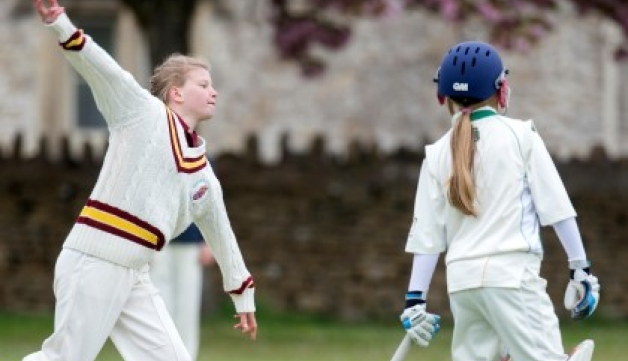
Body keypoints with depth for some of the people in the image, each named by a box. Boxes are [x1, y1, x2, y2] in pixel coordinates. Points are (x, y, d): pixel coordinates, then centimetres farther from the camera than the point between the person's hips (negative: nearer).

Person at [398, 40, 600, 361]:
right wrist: (580, 267, 2)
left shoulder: (438, 153, 11)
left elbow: (426, 234, 8)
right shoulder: (520, 134, 1)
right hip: (511, 274, -5)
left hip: (461, 281, 5)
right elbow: (555, 206, -2)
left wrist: (416, 298, 9)